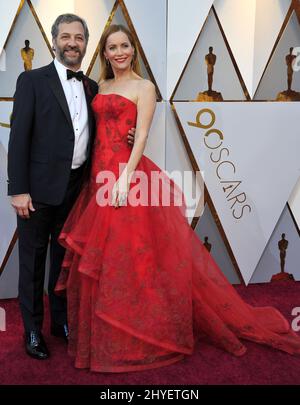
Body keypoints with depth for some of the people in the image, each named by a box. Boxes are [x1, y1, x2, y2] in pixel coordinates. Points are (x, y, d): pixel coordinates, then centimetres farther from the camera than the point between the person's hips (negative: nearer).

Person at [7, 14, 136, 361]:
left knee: (65, 257, 16)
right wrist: (18, 189, -15)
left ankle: (61, 321, 33)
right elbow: (19, 137, -9)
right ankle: (32, 330, 23)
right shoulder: (32, 80, -4)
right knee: (33, 259, 7)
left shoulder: (92, 87, 11)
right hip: (39, 187, -4)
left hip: (76, 188, 5)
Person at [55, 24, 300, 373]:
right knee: (101, 256, 11)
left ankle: (137, 335, 12)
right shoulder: (102, 86, 18)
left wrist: (126, 177, -22)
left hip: (127, 173, -7)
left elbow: (142, 135, -11)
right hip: (101, 172, 7)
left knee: (130, 254, -4)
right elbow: (99, 131, 16)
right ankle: (107, 333, 27)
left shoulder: (144, 87, -1)